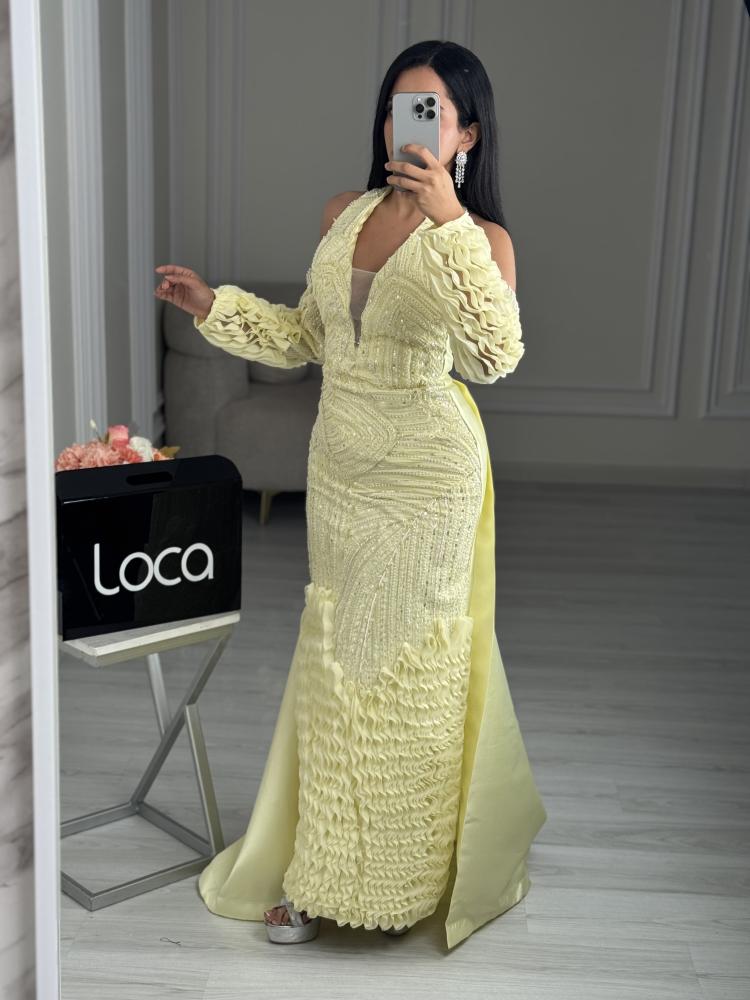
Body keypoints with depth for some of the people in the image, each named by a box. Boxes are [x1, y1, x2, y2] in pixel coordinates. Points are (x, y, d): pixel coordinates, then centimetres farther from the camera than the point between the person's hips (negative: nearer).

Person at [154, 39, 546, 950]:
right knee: (335, 664, 12)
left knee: (405, 667, 7)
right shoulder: (344, 213, 5)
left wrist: (449, 222, -31)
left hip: (425, 474, -5)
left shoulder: (481, 240, -10)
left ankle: (399, 877, 29)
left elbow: (494, 357, -29)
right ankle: (325, 872, 28)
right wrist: (214, 306, 5)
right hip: (338, 464, 5)